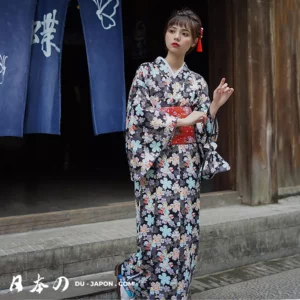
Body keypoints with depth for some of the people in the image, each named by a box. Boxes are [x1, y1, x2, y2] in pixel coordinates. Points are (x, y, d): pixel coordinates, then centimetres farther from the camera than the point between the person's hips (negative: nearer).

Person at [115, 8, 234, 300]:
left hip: (186, 164, 4)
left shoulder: (196, 81, 11)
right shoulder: (146, 72, 1)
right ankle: (127, 272, 14)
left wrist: (215, 104, -8)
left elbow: (201, 128, 9)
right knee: (158, 230, -9)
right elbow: (137, 117, -9)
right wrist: (182, 121, -10)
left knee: (184, 230, 4)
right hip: (157, 162, -4)